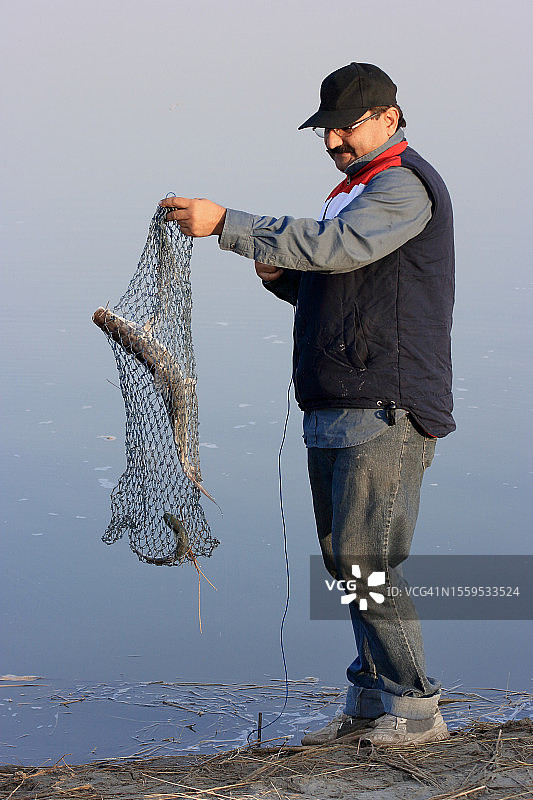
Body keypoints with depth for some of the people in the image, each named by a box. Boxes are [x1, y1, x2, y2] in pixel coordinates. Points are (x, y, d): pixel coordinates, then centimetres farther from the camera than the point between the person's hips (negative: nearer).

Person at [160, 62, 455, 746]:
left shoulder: (405, 184, -9)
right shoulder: (357, 189, 23)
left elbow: (335, 246, -25)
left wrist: (226, 225, -27)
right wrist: (281, 275, 5)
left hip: (386, 408, -10)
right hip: (334, 410, 10)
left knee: (364, 560, -10)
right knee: (343, 559, 10)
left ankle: (415, 709, -1)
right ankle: (371, 701, 18)